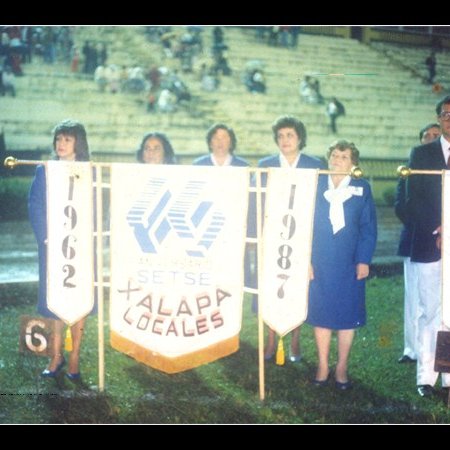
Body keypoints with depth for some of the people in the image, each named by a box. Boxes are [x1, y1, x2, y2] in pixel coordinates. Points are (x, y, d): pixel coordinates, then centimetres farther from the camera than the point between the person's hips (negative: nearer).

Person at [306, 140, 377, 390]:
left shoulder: (361, 188, 1)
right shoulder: (315, 186, 3)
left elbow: (369, 227, 1)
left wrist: (363, 260, -7)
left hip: (349, 265, 0)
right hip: (319, 264, 1)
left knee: (348, 316, 5)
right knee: (320, 314, 7)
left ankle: (342, 368, 18)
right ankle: (322, 367, 19)